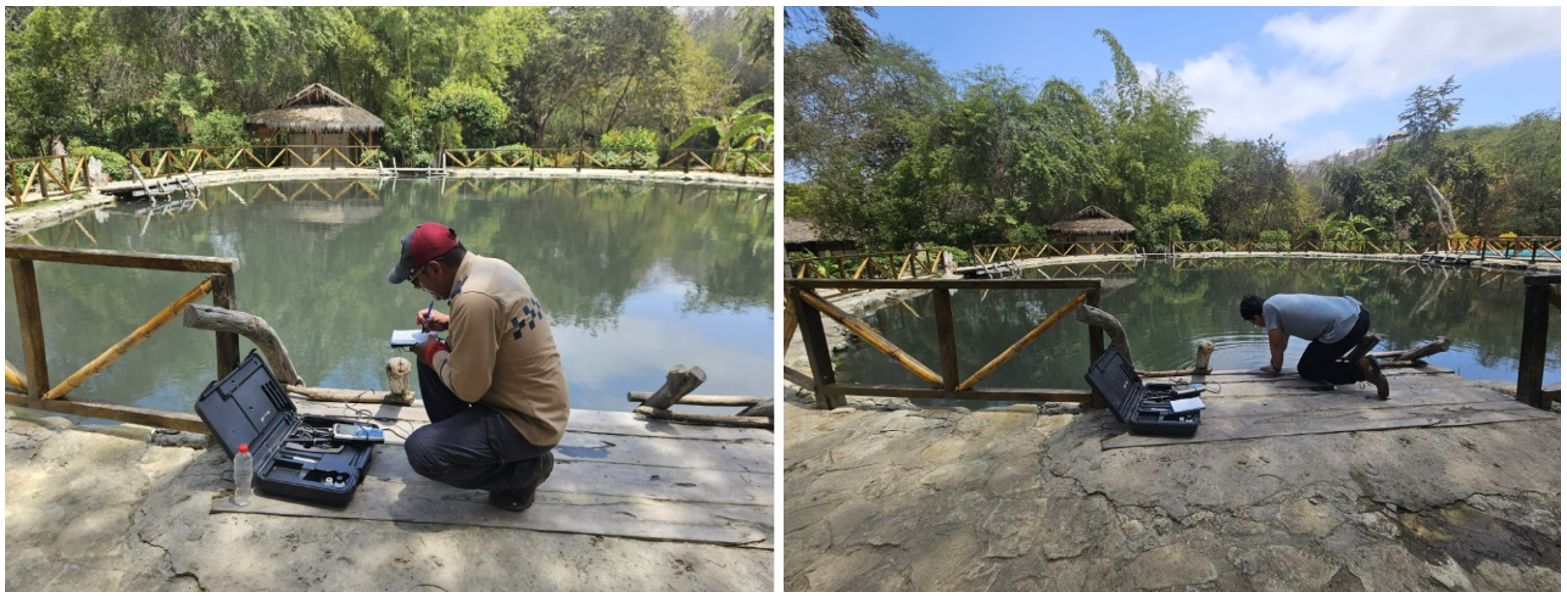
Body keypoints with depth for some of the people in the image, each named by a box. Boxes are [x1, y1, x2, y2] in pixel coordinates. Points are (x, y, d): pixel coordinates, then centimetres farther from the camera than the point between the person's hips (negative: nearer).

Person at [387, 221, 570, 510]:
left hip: (527, 422, -9)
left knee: (421, 450, -15)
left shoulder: (473, 298, -29)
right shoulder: (490, 266, 0)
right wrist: (448, 323, 10)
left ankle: (526, 467, 1)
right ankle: (458, 436, 24)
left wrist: (433, 353, -5)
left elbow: (468, 389, -22)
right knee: (434, 360, 14)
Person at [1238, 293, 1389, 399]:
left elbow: (1276, 345, 2)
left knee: (1305, 370, 5)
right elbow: (1283, 339, 33)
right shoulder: (1278, 300, 20)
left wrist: (1276, 367, 18)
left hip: (1345, 327, -9)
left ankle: (1361, 369, -8)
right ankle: (1361, 341, 19)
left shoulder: (1268, 308, -6)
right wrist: (1274, 362, 38)